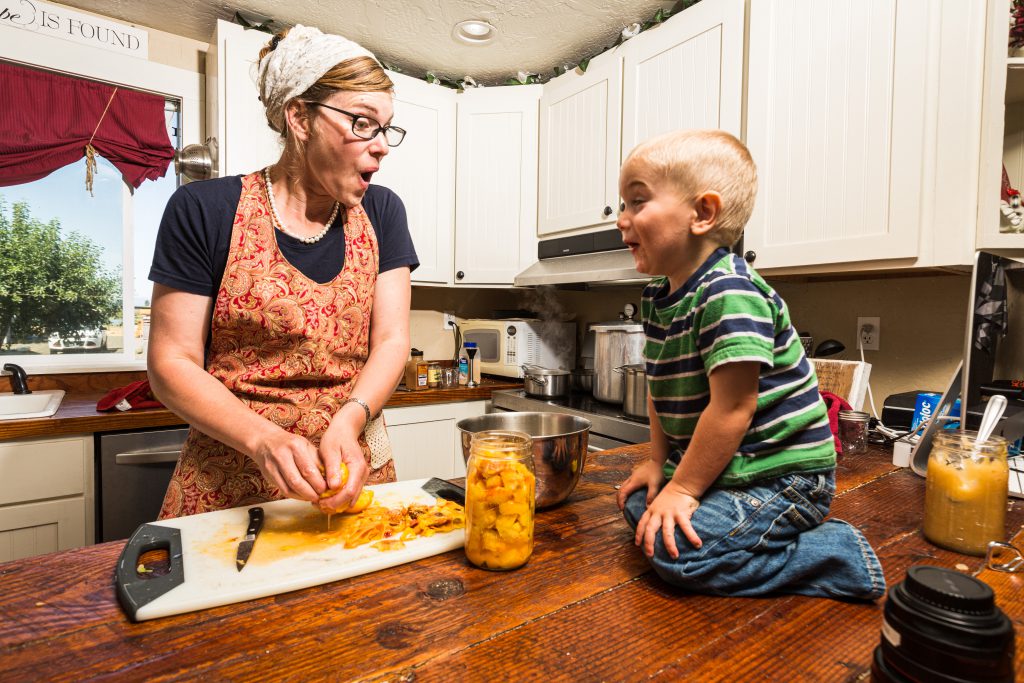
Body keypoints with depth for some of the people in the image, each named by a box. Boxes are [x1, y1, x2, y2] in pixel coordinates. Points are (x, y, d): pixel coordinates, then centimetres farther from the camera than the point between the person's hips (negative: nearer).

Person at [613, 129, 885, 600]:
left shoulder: (729, 295, -25)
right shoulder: (657, 297, 4)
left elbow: (732, 408, -26)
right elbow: (661, 388, 10)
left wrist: (682, 489, -18)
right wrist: (660, 462, 7)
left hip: (782, 475, -9)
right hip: (726, 468, 9)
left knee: (677, 551, -20)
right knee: (638, 502, 11)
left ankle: (840, 556, -2)